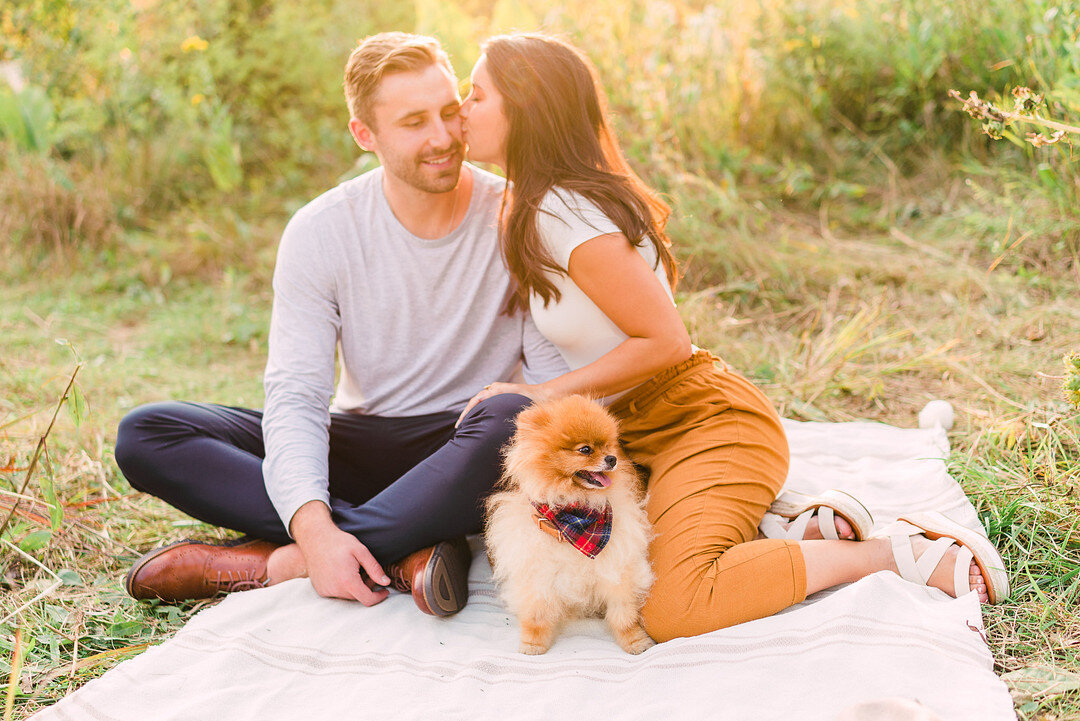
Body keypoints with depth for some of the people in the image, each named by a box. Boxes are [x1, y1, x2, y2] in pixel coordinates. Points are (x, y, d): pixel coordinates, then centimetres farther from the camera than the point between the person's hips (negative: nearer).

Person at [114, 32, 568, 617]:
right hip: (359, 445, 3)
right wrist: (314, 525, -32)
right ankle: (400, 551, -28)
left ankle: (272, 564, -30)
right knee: (145, 435, -15)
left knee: (510, 418, -39)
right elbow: (296, 393, -13)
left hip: (463, 458, -2)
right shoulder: (319, 232, -5)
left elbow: (561, 380, -11)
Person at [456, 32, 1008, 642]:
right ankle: (797, 532, 6)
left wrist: (545, 393, -14)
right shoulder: (536, 205, 12)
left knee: (676, 610, -28)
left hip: (707, 424, -10)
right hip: (648, 432, 10)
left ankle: (903, 552, -10)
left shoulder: (565, 215, -19)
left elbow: (666, 340, -21)